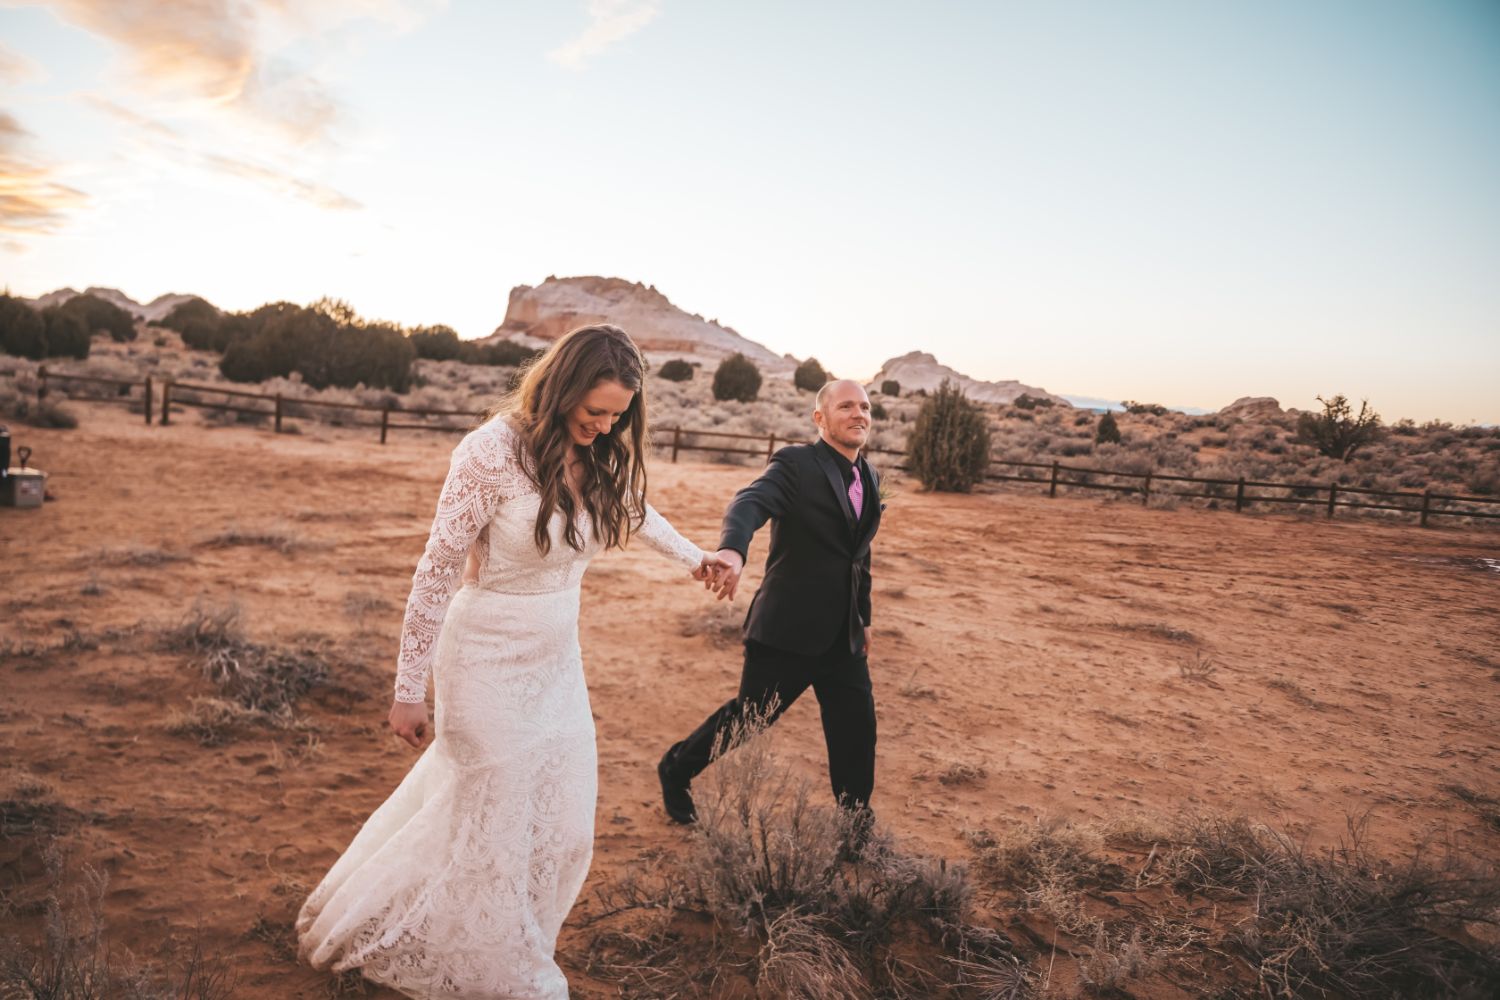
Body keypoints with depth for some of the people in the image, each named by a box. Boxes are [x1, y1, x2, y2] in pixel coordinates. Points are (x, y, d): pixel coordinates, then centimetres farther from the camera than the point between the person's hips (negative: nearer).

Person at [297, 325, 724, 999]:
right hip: (490, 659, -6)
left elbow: (631, 504, 21)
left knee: (561, 829, 12)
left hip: (558, 662, 6)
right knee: (490, 829, 6)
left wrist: (690, 554, 27)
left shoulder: (602, 455, -3)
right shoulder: (493, 452, -21)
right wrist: (409, 691, -13)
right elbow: (436, 571, -16)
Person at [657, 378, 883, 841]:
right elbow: (750, 502, -33)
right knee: (750, 717, 6)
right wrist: (732, 550, -53)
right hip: (787, 629, -6)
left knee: (857, 730, 6)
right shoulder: (796, 464, -13)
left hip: (843, 635, 6)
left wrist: (863, 616, 25)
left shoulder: (869, 478, 10)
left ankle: (855, 825, 25)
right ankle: (676, 770, 32)